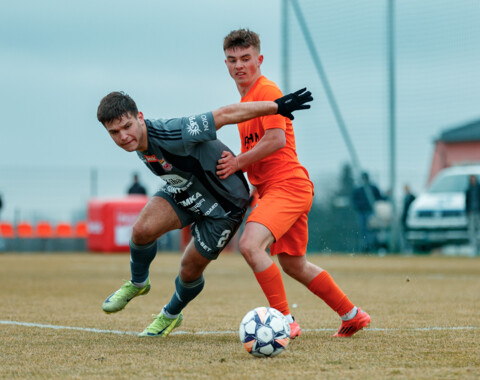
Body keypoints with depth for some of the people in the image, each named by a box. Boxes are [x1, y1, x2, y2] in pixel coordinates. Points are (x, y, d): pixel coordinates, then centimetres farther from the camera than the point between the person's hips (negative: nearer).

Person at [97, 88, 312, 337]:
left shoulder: (171, 134, -38)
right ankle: (138, 284, 9)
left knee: (191, 269, 2)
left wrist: (278, 106, -27)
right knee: (142, 230, -21)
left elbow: (226, 114, -33)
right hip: (183, 192, 5)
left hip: (224, 202, -5)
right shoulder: (137, 142, -13)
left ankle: (171, 314, 34)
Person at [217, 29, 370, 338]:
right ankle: (353, 315, 31)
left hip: (287, 185, -11)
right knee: (293, 265, 18)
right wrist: (235, 163, 11)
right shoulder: (247, 97, 19)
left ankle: (285, 321, -22)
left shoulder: (266, 90, -11)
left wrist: (238, 162, -13)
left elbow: (276, 140, -21)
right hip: (271, 188, 11)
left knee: (250, 244, -27)